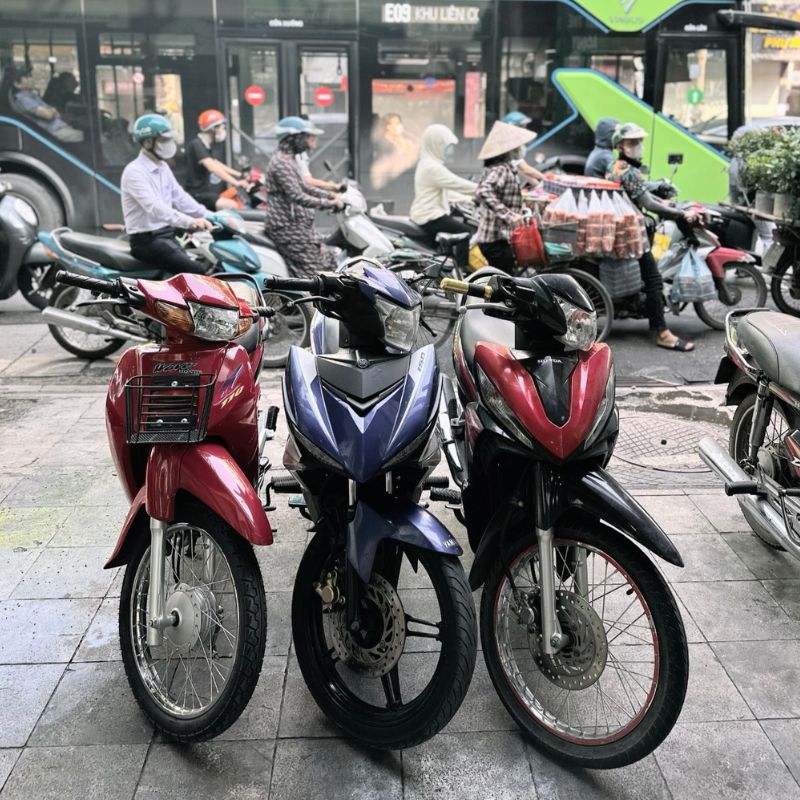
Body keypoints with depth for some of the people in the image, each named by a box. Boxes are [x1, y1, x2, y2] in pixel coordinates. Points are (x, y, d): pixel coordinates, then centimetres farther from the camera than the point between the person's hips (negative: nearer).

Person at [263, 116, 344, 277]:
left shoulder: (289, 160, 16)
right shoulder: (282, 163, -18)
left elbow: (302, 187, 25)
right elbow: (298, 197, -27)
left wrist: (329, 194, 12)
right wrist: (329, 203, -23)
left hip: (299, 225, 11)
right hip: (288, 229, -11)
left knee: (328, 261, 11)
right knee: (316, 271, -14)